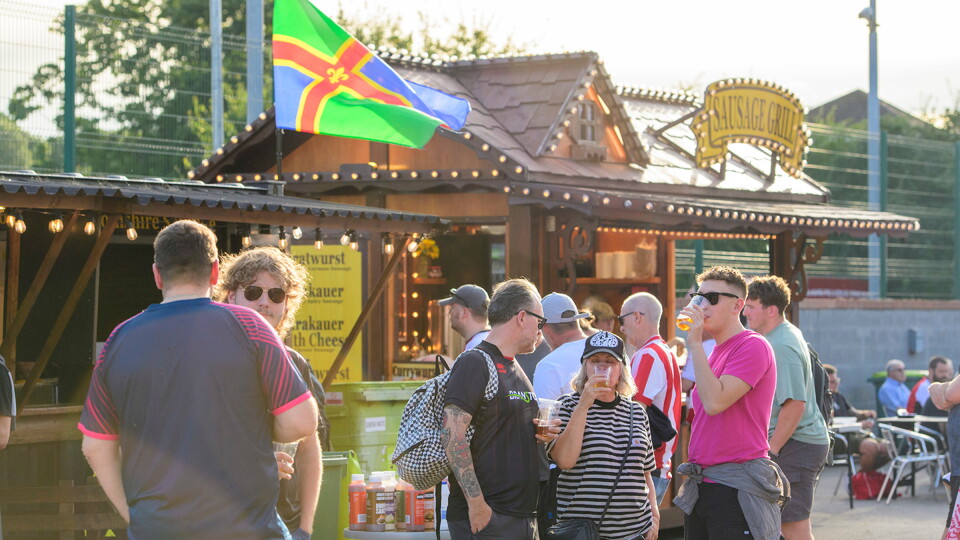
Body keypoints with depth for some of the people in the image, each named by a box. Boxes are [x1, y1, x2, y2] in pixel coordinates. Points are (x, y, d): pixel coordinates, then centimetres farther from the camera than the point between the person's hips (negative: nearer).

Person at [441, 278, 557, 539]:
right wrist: (476, 503, -21)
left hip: (523, 515, 9)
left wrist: (541, 435, 7)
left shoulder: (516, 370, 19)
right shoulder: (475, 362, -9)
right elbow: (452, 434, -18)